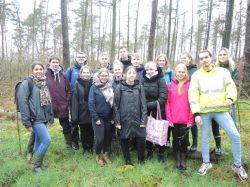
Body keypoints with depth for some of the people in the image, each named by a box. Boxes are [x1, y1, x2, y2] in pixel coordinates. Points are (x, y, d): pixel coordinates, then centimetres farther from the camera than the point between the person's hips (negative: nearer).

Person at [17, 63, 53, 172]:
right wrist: (27, 122, -17)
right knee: (47, 140, -11)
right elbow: (22, 102, -15)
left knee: (39, 142, 14)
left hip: (44, 118, 7)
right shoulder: (27, 83, -10)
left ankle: (38, 164, 28)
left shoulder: (44, 83, 11)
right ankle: (37, 165, 7)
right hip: (35, 118, -7)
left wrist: (51, 117, 12)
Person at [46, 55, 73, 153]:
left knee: (66, 127, 13)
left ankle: (69, 146, 29)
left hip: (63, 107, 3)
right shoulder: (45, 75, -6)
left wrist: (67, 102, 2)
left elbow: (69, 90, 10)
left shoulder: (63, 75, 4)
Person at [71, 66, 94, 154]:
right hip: (82, 113, -1)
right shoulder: (77, 84, -5)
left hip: (91, 113, 1)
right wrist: (75, 115, -13)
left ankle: (90, 148, 30)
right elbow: (75, 100, -8)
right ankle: (85, 148, 30)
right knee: (83, 132, 12)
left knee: (91, 132, 12)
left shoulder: (93, 84, 0)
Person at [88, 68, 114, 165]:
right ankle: (98, 155, 20)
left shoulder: (110, 87, 6)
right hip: (98, 118, -4)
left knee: (108, 137, 9)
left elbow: (113, 103, 8)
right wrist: (96, 118, -13)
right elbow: (91, 103, -10)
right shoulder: (94, 87, -5)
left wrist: (113, 117, 2)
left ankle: (106, 155, 29)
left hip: (108, 118, 4)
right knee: (100, 138, -5)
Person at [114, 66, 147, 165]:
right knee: (124, 141, 8)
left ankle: (141, 159, 24)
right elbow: (116, 105, -1)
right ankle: (127, 160, 29)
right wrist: (117, 121, -4)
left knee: (141, 140, 0)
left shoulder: (140, 87, 3)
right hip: (124, 120, 0)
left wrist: (143, 120, -4)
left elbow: (143, 105, 1)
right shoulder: (120, 87, -1)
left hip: (137, 119, 1)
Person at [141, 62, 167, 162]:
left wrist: (150, 105, -16)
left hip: (158, 110, -3)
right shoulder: (143, 80, 5)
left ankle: (161, 154, 20)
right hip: (146, 111, 3)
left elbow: (163, 98, -14)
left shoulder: (160, 80, -7)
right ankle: (149, 151, 28)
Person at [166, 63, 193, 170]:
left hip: (185, 120, -1)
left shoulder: (189, 85, 0)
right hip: (174, 120, 1)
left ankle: (183, 160, 24)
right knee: (175, 140, 12)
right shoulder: (170, 86, 3)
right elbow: (167, 103, 1)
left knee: (184, 140, 8)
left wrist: (191, 120, -7)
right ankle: (177, 160, 26)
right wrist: (169, 118, -4)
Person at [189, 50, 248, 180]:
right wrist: (196, 113, -10)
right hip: (204, 112, 0)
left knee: (235, 135, -4)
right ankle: (206, 163, 32)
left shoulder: (223, 72, 7)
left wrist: (230, 98, -21)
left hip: (221, 110, 0)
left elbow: (231, 86, 2)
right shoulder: (196, 75, 4)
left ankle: (237, 165, 16)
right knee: (204, 138, 11)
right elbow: (193, 94, -2)